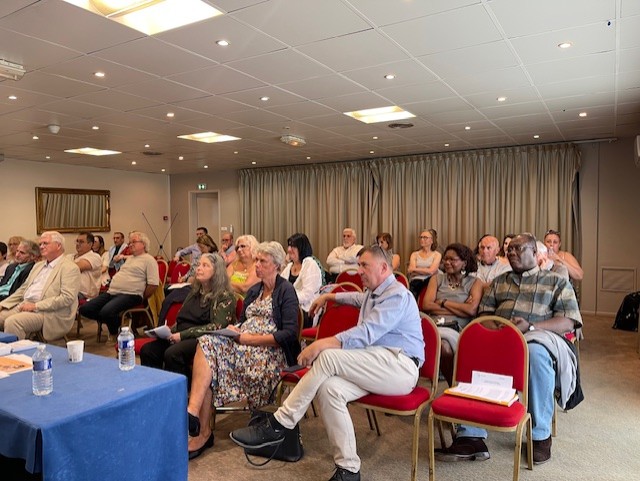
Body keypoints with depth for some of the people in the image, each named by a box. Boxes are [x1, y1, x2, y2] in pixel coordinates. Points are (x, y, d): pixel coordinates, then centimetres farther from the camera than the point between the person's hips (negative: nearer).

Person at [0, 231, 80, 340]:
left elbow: (67, 298, -17)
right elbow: (22, 290, 26)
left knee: (12, 322, -28)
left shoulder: (70, 268, -7)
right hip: (23, 307, 8)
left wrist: (36, 306, -18)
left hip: (47, 313, -8)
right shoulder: (38, 266, 22)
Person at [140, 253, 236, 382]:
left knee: (172, 353, -32)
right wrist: (169, 331, 2)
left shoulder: (224, 296, -4)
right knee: (147, 350, -16)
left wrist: (183, 335, -17)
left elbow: (217, 327, -14)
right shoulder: (194, 291, 19)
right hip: (183, 338, 7)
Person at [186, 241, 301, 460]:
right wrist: (234, 330, 0)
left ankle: (202, 432, -25)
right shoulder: (254, 291, 23)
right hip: (244, 344, 7)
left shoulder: (286, 291, -1)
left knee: (208, 350, -27)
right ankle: (200, 431, -28)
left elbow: (289, 333, -11)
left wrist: (249, 338, -16)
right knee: (207, 343, -24)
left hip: (271, 351, -7)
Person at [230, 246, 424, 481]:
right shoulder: (373, 294, 21)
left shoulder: (397, 295, -9)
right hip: (377, 368, 8)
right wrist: (328, 296, 47)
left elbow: (367, 333, -23)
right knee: (329, 388, -22)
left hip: (399, 367, -8)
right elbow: (358, 298, 49)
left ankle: (278, 425, -18)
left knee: (328, 356, -27)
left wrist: (322, 344, -29)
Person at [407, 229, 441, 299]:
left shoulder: (437, 255, 13)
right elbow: (410, 271, 5)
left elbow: (431, 271, -3)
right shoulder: (414, 254, 20)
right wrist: (426, 271, -3)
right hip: (415, 281, 0)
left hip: (429, 281, 0)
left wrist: (414, 269, 3)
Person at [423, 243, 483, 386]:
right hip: (435, 325, 2)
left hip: (458, 330, -1)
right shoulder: (437, 278, 18)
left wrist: (443, 302, 3)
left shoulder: (475, 283, 13)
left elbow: (471, 310, -5)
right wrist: (460, 308, 0)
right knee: (443, 344, -34)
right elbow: (427, 305, 3)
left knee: (444, 343, -35)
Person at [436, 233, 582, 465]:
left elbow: (568, 322, 4)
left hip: (539, 335, -3)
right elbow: (483, 313, 20)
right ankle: (471, 436, -33)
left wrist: (530, 326, -12)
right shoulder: (500, 281, 29)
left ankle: (541, 435, -21)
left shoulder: (557, 282, 18)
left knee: (535, 353, -41)